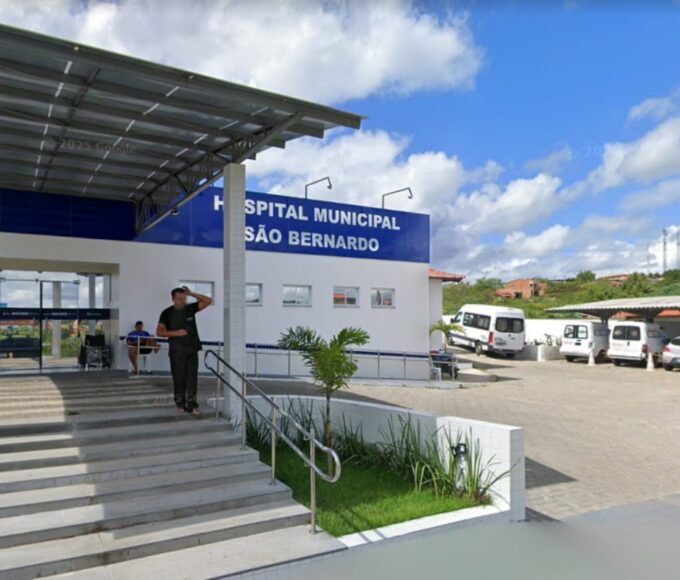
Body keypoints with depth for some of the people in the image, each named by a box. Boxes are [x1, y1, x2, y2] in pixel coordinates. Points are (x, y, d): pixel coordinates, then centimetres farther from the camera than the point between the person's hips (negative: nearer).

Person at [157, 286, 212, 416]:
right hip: (177, 351, -2)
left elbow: (208, 301, -1)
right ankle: (180, 404, 17)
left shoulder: (190, 308, 3)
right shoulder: (167, 313, -2)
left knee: (192, 377, -2)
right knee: (179, 378, 5)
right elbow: (159, 332, -4)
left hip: (192, 349, 2)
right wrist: (176, 333, -16)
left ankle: (191, 405, -2)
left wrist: (191, 293, -8)